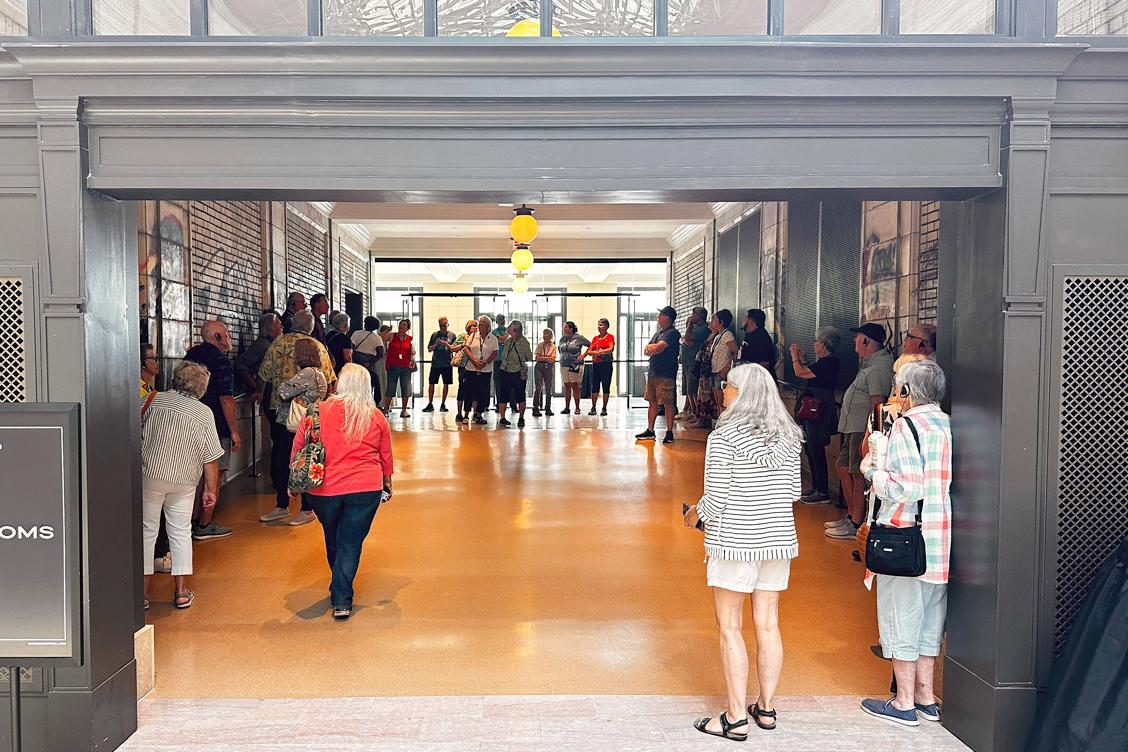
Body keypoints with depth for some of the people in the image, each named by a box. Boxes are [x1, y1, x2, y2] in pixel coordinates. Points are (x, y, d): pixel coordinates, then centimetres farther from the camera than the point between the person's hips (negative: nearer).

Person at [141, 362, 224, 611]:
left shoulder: (153, 401, -1)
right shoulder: (204, 413, -5)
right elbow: (211, 457, -5)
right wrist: (211, 489, 2)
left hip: (149, 474, 1)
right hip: (184, 480, 0)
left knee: (147, 531, 10)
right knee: (181, 532, 10)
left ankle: (143, 592, 13)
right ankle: (181, 592, 13)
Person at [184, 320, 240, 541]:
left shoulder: (190, 355, 11)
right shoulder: (220, 361, -15)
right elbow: (226, 399, -18)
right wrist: (234, 431, -14)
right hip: (216, 427, -8)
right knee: (214, 474, 0)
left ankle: (194, 520, 22)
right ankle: (205, 525, 4)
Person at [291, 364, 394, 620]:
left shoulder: (317, 412, -2)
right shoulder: (377, 417, 1)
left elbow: (298, 450, 4)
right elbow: (386, 457, 11)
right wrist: (387, 484, 26)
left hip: (322, 489, 1)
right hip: (365, 488, -1)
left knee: (333, 539, 22)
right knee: (351, 543, 6)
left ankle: (339, 587, 40)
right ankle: (341, 601, 1)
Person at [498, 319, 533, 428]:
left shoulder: (524, 342, -8)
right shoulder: (508, 341, 9)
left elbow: (529, 357, -6)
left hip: (519, 372, -5)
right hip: (506, 371, 5)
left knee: (520, 396, 5)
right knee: (504, 395, 2)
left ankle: (521, 418, 17)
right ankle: (502, 418, 9)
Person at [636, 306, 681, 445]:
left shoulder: (673, 333, -9)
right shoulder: (658, 333, 19)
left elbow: (657, 348, -20)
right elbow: (646, 351, 16)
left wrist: (649, 347, 2)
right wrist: (654, 349, -6)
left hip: (666, 374, -8)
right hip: (653, 372, 8)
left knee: (668, 403, -3)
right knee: (652, 402, 11)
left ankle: (669, 433, 2)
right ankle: (650, 431, 18)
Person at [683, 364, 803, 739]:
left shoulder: (724, 437, -15)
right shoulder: (788, 436, 3)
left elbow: (715, 499, -16)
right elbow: (794, 490, 9)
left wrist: (695, 513, 4)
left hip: (734, 540, -6)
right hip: (778, 538, 6)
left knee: (730, 628, 4)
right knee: (768, 625, 14)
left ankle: (736, 718, 10)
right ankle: (766, 708, 26)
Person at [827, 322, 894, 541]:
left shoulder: (879, 366, -17)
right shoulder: (871, 363, 17)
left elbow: (877, 404, -24)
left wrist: (867, 436, -26)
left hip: (865, 429, -11)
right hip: (854, 428, 11)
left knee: (858, 474, -5)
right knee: (842, 467, 17)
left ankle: (856, 525, 3)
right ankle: (851, 515, 27)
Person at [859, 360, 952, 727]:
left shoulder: (906, 425, -15)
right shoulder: (949, 425, 8)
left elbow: (904, 489, -23)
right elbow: (931, 480, 11)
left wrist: (876, 465, -7)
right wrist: (877, 468, 10)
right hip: (940, 541, 8)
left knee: (901, 619, 5)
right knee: (929, 621, 18)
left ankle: (904, 703, 15)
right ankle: (926, 697, 29)